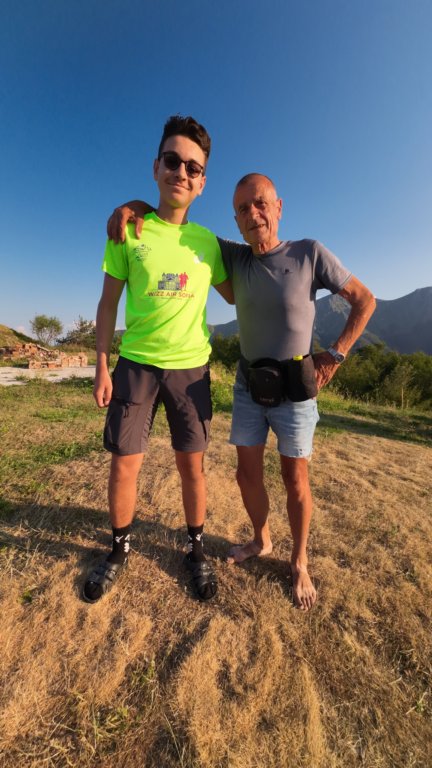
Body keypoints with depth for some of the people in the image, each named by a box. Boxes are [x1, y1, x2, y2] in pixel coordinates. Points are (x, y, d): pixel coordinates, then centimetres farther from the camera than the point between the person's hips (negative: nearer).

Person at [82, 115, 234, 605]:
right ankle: (119, 549, 31)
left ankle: (196, 550, 31)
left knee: (192, 464, 7)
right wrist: (102, 368, -2)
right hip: (136, 365, 0)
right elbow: (108, 304, 3)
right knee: (124, 463, 4)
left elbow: (232, 295, 18)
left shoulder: (207, 242, 7)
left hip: (191, 367, 1)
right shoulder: (128, 231, 3)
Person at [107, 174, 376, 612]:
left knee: (295, 478, 7)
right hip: (248, 386, 4)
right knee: (248, 472, 10)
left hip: (294, 390, -3)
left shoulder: (310, 254, -7)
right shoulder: (235, 256, 3)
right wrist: (136, 206, -8)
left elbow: (364, 300, 0)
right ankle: (261, 541, 35)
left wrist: (335, 354, -9)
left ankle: (299, 563, 29)